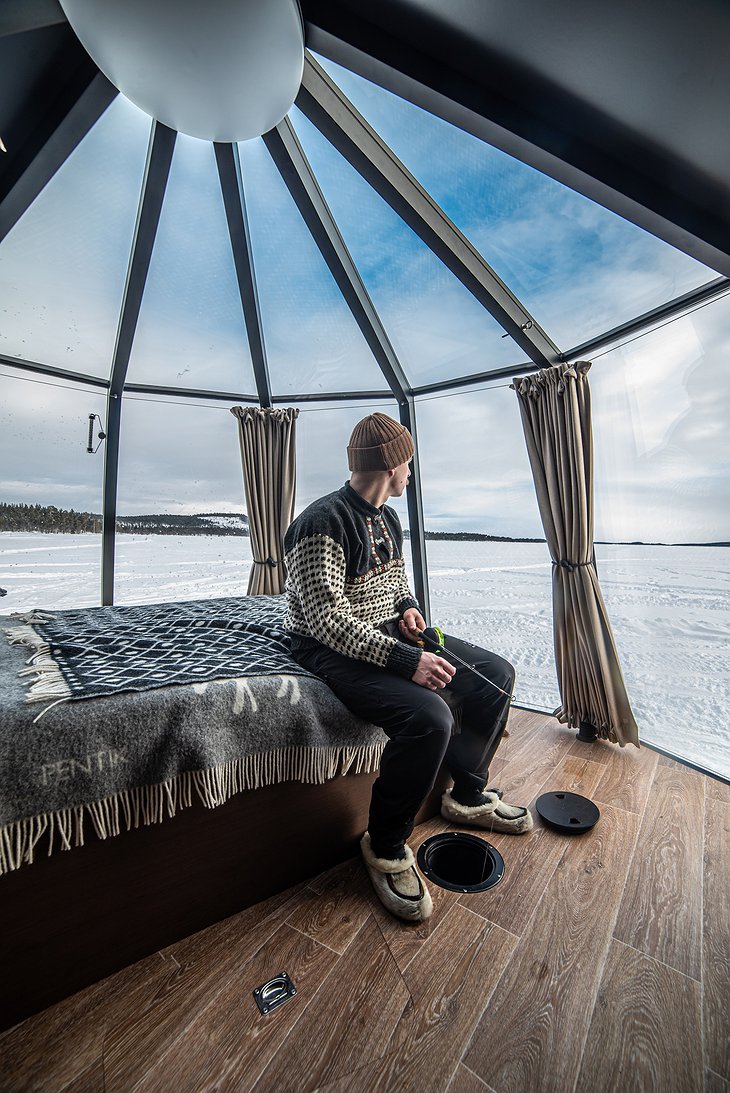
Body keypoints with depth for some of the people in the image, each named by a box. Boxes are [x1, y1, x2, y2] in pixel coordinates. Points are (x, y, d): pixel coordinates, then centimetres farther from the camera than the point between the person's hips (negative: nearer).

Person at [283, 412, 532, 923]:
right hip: (335, 651, -8)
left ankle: (467, 794, 22)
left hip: (391, 633, 9)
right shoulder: (322, 524, -20)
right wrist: (405, 661, -28)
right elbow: (329, 621, -25)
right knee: (429, 717, -31)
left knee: (496, 674, 3)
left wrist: (409, 607, 0)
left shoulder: (389, 519, 9)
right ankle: (386, 846, -1)